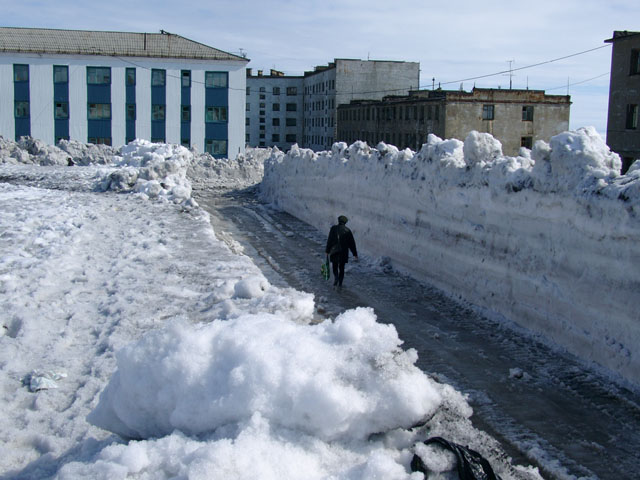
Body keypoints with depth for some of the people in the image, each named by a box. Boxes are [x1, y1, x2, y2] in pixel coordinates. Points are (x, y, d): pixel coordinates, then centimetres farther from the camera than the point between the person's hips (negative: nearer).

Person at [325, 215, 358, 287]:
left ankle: (336, 277, -12)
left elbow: (329, 240, -4)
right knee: (341, 267, 11)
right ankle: (340, 283, 9)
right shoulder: (347, 230, -1)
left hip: (334, 251, -1)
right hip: (344, 252, 1)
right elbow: (352, 243, 3)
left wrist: (327, 251, 4)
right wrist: (355, 254, 10)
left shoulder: (334, 228, -3)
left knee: (334, 266, 13)